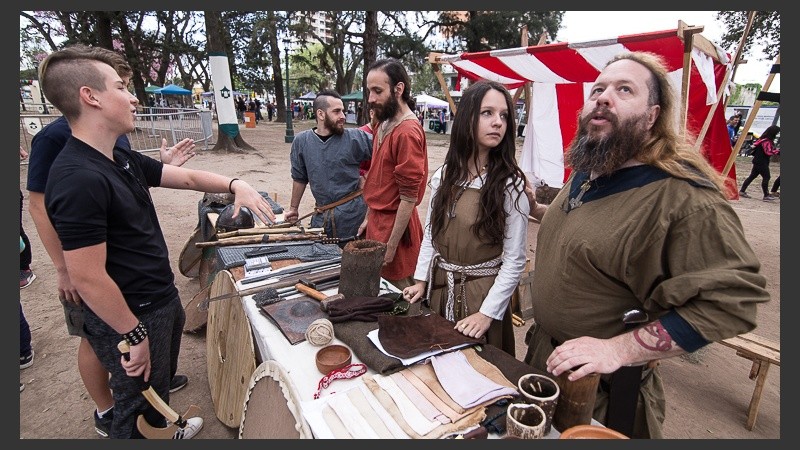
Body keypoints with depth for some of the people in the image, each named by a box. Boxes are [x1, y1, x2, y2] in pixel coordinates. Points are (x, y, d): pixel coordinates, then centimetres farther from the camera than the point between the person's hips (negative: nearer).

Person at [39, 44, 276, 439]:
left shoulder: (122, 160, 3)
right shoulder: (78, 179, -27)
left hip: (162, 300, 10)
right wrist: (134, 335, -18)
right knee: (139, 403, 15)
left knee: (160, 385, 30)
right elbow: (87, 277, -27)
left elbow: (187, 178, 11)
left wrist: (235, 185, -6)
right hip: (131, 317, -9)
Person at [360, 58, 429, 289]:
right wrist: (369, 218, 17)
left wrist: (391, 246, -16)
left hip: (396, 225, -8)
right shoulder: (384, 125, 8)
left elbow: (409, 199, -20)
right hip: (378, 219, 9)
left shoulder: (408, 132, -20)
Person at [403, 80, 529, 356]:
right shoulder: (444, 176, -1)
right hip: (439, 288, 4)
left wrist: (487, 313, -16)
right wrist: (421, 281, 2)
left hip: (482, 292, -4)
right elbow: (430, 234, 8)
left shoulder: (509, 184, -13)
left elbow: (514, 260, -13)